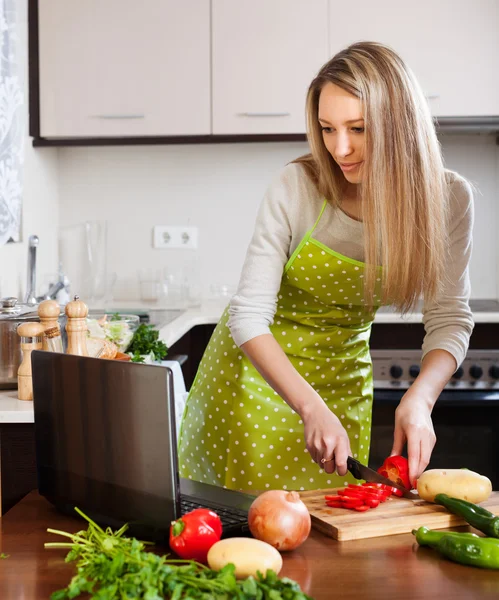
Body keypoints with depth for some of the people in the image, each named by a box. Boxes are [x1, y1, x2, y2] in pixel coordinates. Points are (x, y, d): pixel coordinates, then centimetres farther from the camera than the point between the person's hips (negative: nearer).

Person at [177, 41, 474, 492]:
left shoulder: (448, 199, -17)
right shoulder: (297, 188, -24)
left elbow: (450, 320, -11)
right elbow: (248, 316, -22)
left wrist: (419, 399, -29)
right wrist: (311, 407, -33)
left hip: (343, 377, 2)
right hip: (257, 366, -2)